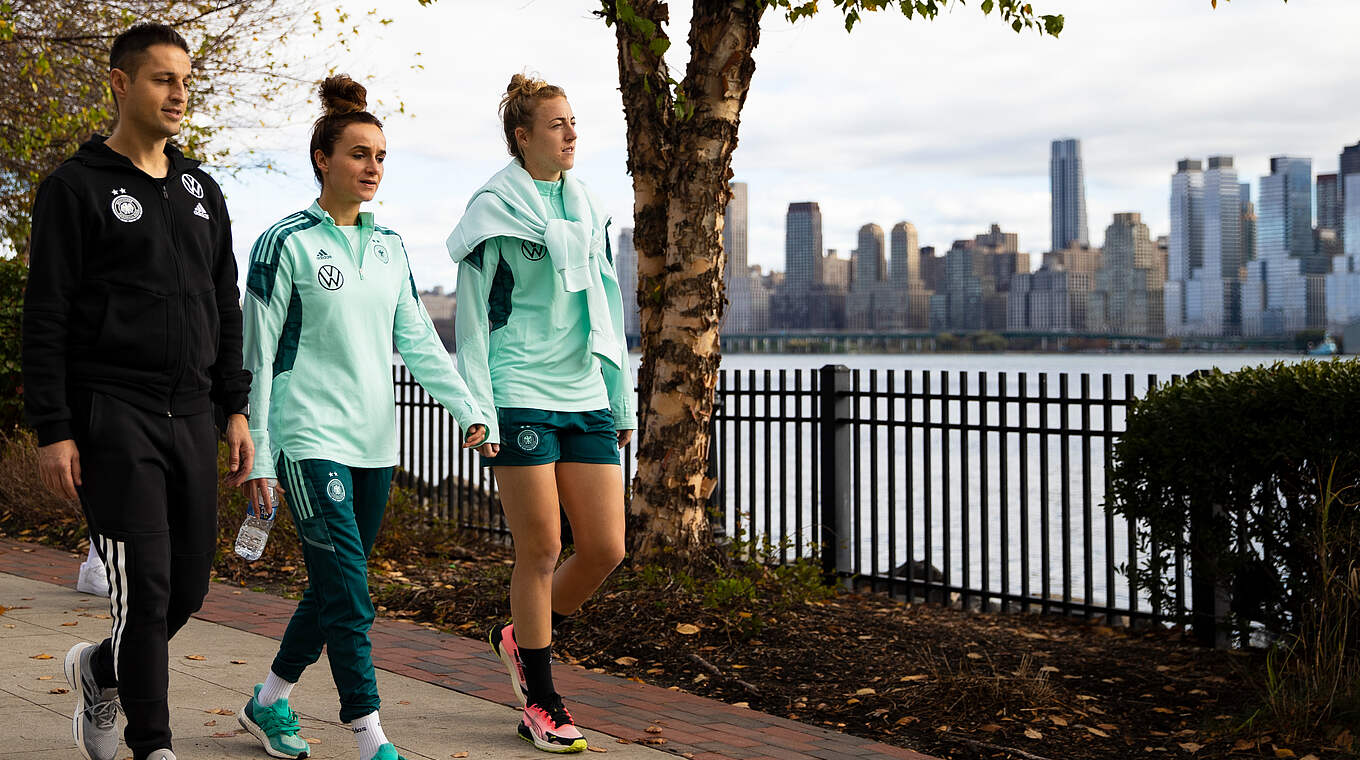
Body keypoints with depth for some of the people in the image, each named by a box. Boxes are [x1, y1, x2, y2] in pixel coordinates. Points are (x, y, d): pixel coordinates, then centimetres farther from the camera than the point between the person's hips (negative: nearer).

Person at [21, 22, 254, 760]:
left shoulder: (201, 190, 17)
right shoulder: (76, 187, -2)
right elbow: (45, 318, -6)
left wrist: (235, 407, 11)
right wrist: (53, 429, -12)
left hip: (190, 417, 6)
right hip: (112, 415, -6)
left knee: (189, 584, 8)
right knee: (144, 582, -8)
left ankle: (100, 670, 35)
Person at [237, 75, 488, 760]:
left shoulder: (389, 247, 13)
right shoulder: (287, 242, -4)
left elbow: (418, 341, 14)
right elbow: (257, 352, -5)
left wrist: (468, 409, 2)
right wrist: (256, 452, -7)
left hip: (375, 442, 6)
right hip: (312, 438, -6)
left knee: (334, 589, 12)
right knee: (348, 593, -12)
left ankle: (269, 701, 30)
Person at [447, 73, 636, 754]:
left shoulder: (587, 209, 15)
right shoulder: (493, 212, -2)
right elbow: (471, 316, -4)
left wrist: (622, 399, 16)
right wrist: (479, 411, -10)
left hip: (587, 397, 6)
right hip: (522, 398, -6)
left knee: (606, 548, 1)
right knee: (541, 550, -3)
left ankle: (520, 638, 27)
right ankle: (540, 705, 11)